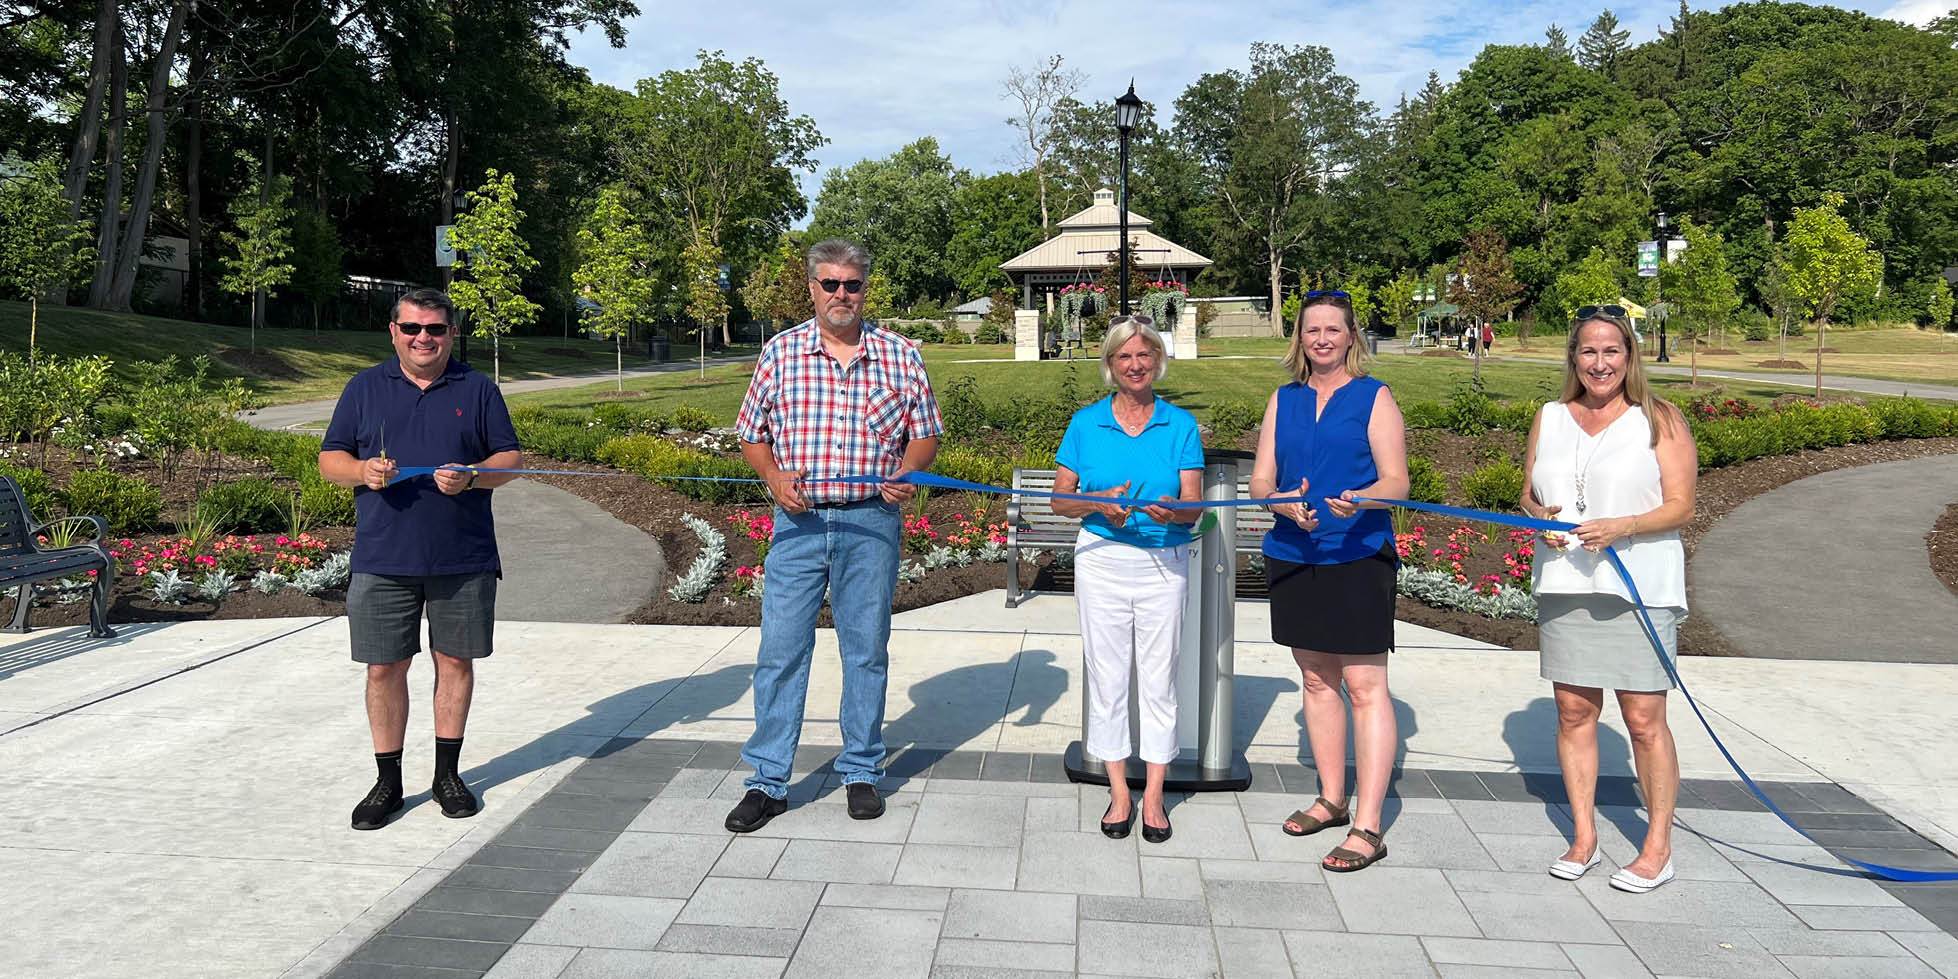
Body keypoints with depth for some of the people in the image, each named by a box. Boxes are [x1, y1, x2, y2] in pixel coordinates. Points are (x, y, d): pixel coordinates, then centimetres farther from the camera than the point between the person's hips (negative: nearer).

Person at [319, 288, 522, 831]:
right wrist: (362, 471, -13)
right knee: (384, 667, 3)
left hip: (463, 559, 0)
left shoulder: (478, 388, 7)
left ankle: (447, 774, 22)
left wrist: (469, 478, -14)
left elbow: (509, 458, 5)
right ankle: (388, 780, 17)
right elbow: (330, 459, 9)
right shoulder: (364, 387, 9)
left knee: (455, 660, 7)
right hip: (383, 559, 0)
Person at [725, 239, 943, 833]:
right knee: (781, 651, 0)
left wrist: (905, 475, -12)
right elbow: (752, 436, 9)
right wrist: (775, 479, -10)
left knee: (867, 650, 9)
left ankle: (861, 771, 24)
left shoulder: (899, 355, 5)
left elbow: (924, 435, 9)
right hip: (798, 519, 0)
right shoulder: (781, 352, 5)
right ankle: (768, 782, 11)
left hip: (872, 522, 0)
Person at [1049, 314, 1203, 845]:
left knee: (1158, 677, 4)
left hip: (1164, 563, 0)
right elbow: (1060, 499, 2)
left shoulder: (1180, 425, 0)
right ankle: (1119, 792, 18)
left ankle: (1153, 795, 16)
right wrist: (1098, 504, -18)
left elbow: (1193, 506, -6)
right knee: (1108, 675, 5)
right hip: (1101, 560, 0)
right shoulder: (1085, 423, 1)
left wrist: (1170, 512, -28)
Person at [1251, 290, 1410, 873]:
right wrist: (1286, 504, -15)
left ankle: (1367, 827, -4)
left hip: (1359, 556, -5)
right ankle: (1332, 799, 27)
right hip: (1294, 555, 5)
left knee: (1365, 685, -7)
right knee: (1317, 679, 13)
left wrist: (1359, 500, -28)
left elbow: (1396, 481, -6)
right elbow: (1261, 479, 7)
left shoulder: (1374, 398, 0)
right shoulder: (1284, 400, 12)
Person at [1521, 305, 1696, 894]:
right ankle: (1583, 838, 18)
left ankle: (1658, 847, 12)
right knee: (1573, 711, 6)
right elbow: (1528, 495, 17)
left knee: (1644, 718, -2)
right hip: (1564, 585, 4)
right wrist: (1540, 517, -5)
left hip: (1638, 589, -4)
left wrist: (1620, 527, -20)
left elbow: (1681, 507, -4)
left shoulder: (1659, 420, 1)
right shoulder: (1550, 419, 13)